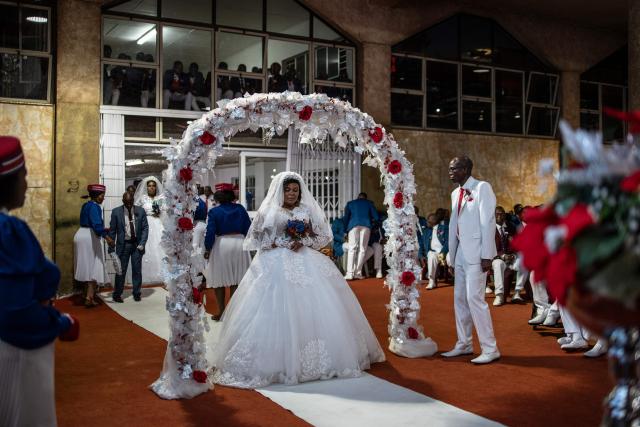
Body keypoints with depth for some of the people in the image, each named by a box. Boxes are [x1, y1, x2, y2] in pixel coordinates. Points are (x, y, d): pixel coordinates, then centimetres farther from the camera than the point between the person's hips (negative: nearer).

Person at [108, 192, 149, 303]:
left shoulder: (140, 211, -1)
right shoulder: (116, 212, -4)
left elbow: (145, 228, 0)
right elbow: (112, 230, -1)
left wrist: (142, 243, -9)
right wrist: (111, 247, -3)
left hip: (137, 244, 1)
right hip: (123, 244, -1)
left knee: (137, 270, 7)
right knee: (121, 270, 3)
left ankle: (137, 293, 20)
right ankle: (117, 294, 14)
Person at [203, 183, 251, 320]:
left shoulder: (214, 212, -8)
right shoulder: (240, 209, 0)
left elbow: (210, 232, -9)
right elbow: (248, 228, 3)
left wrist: (207, 249, 2)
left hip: (221, 245, -3)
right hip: (239, 243, 3)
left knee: (219, 280, 11)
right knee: (236, 280, 10)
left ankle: (221, 311, 15)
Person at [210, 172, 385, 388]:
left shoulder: (308, 211, 10)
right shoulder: (269, 212, 3)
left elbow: (323, 237, 9)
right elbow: (258, 241, 0)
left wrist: (303, 242, -8)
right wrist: (283, 242, -10)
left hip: (307, 264, 3)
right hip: (277, 265, -2)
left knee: (314, 310, -1)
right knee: (278, 313, -9)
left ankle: (318, 358, 9)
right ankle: (277, 361, -3)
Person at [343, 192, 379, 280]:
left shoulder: (350, 203, 24)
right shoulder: (369, 203, 23)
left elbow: (346, 218, 19)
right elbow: (376, 217, 17)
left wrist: (346, 229, 28)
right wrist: (371, 221, 37)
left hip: (354, 225, 0)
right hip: (366, 225, 0)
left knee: (352, 248, -6)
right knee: (362, 249, 3)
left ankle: (350, 273, -16)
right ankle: (358, 273, -2)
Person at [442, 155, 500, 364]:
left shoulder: (482, 187, -7)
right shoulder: (455, 193, 15)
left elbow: (488, 222, -12)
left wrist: (487, 255, -16)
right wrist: (451, 255, 14)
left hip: (476, 253, -8)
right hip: (461, 253, 8)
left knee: (474, 298, -10)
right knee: (460, 299, 12)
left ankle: (490, 349, -1)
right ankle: (464, 344, 24)